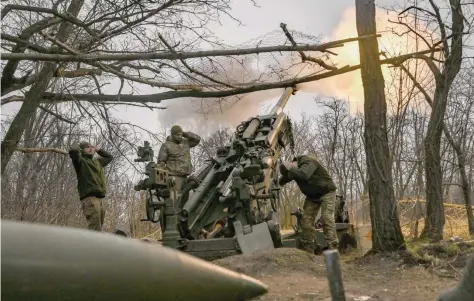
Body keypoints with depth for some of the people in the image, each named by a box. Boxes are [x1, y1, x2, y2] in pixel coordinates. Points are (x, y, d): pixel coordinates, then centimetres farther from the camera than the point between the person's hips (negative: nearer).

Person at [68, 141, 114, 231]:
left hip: (99, 198, 8)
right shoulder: (80, 161, 4)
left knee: (99, 226, 8)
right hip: (89, 197, -8)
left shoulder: (97, 161, 26)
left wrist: (99, 150, 30)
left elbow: (109, 157, 43)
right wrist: (79, 149, 7)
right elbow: (72, 151, -15)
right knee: (94, 227, -19)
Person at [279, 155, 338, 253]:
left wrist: (290, 168, -35)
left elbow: (303, 175, -49)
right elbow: (281, 182, 3)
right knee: (307, 219, -2)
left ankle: (332, 248, -19)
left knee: (326, 217, -20)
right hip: (312, 195, 7)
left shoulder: (308, 162, -28)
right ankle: (306, 250, 2)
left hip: (326, 191, -7)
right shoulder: (295, 169, -4)